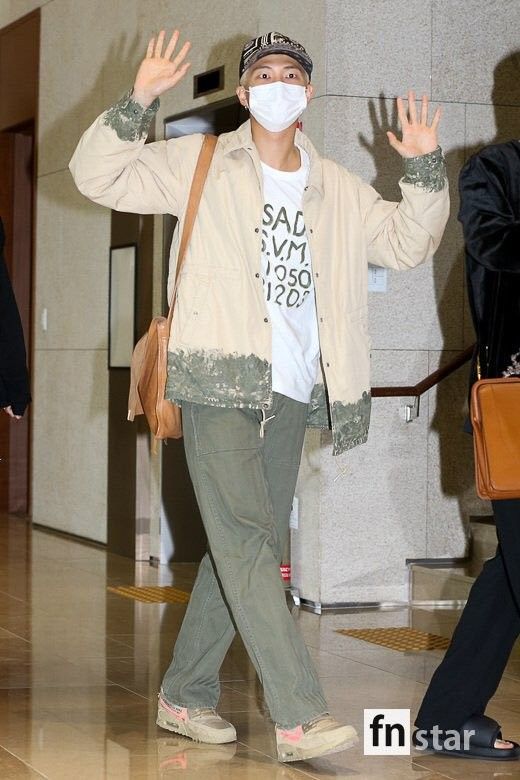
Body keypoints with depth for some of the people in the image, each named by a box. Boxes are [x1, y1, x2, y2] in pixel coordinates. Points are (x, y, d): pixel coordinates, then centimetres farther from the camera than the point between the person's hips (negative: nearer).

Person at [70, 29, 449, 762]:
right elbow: (97, 175, 0)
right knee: (246, 542, -15)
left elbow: (407, 243, 18)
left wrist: (426, 171, 4)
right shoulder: (197, 163, 5)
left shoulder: (338, 189, 17)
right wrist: (137, 103, -14)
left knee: (243, 549, 9)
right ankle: (301, 715, -20)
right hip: (220, 385, -5)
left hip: (290, 394, 5)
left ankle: (186, 694, 22)